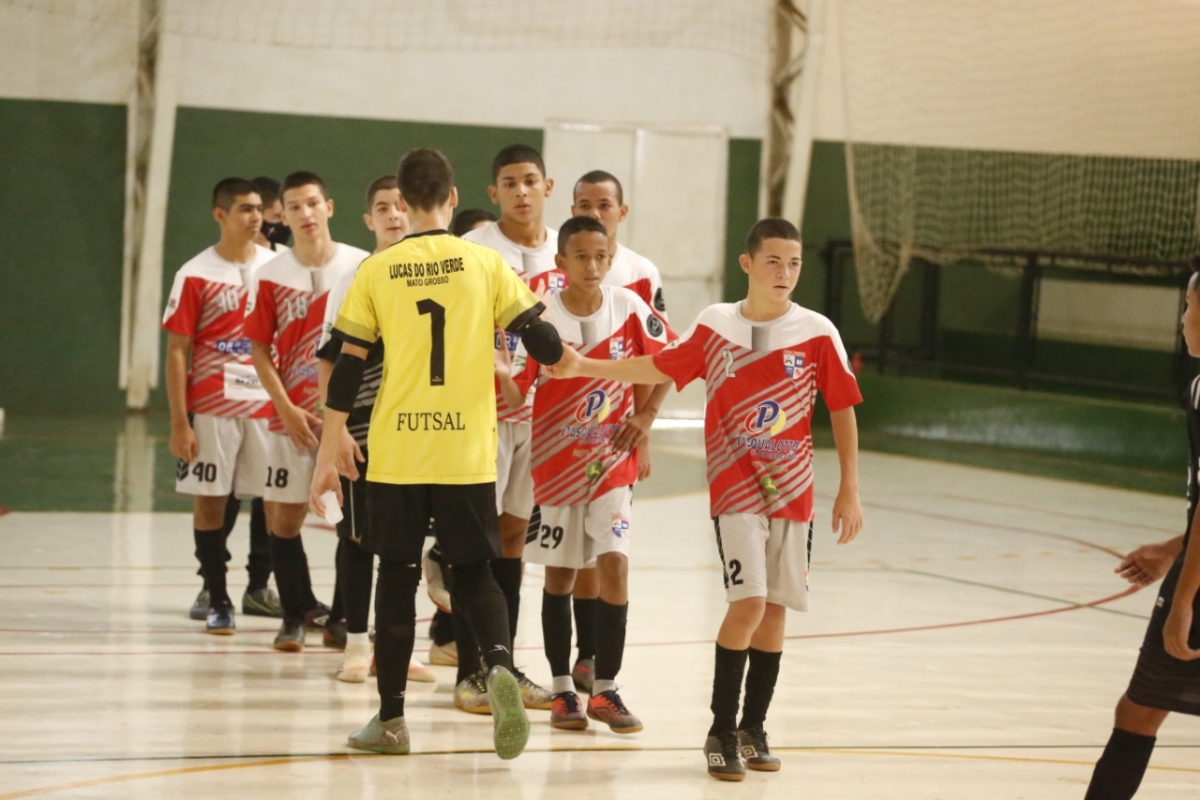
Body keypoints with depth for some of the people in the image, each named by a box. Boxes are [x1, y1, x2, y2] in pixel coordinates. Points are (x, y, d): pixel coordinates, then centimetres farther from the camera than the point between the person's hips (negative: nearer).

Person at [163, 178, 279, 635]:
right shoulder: (196, 276, -4)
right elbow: (177, 351, -4)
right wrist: (179, 422, -9)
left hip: (267, 404, 3)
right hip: (211, 406, -3)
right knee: (210, 499, 0)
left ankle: (259, 586, 21)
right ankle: (217, 599, 7)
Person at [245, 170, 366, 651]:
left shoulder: (362, 267, -2)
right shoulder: (272, 277, 0)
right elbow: (260, 350, 3)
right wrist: (287, 409, -7)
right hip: (294, 416, 1)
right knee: (285, 516, 2)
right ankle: (297, 614, 15)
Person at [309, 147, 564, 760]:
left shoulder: (376, 272, 0)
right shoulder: (485, 264, 0)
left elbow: (348, 366, 0)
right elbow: (542, 343, -2)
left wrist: (330, 450, 5)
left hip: (395, 455, 0)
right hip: (467, 455, 0)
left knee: (397, 577, 10)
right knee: (474, 574, 10)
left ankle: (390, 719, 13)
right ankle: (499, 663, -19)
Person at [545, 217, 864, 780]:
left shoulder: (817, 333, -3)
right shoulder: (715, 326, 0)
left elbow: (843, 410, 2)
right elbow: (662, 368, 13)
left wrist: (849, 490, 0)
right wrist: (582, 366, 8)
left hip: (793, 493, 2)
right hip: (735, 493, -1)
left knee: (774, 607, 6)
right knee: (748, 602, -14)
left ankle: (753, 728, 20)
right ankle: (722, 732, -5)